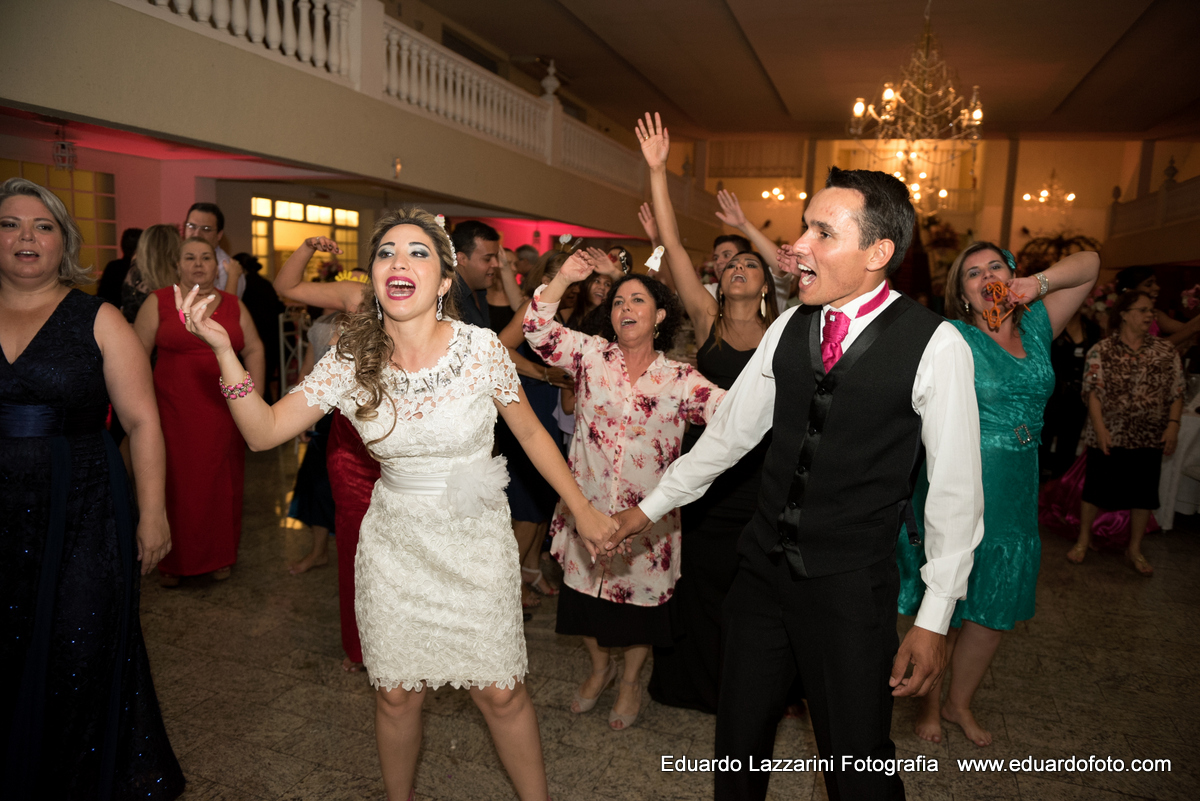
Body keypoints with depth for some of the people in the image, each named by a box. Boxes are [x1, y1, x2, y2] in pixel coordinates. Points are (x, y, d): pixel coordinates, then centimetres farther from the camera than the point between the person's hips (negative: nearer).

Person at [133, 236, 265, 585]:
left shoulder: (234, 305, 9)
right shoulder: (158, 302, 2)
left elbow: (254, 349, 11)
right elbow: (137, 355, 1)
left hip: (223, 413, 2)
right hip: (174, 411, -2)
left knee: (221, 483, 8)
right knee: (175, 483, 3)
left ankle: (220, 556, 23)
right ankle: (171, 561, 19)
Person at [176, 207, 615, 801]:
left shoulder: (481, 348, -14)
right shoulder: (351, 360, -9)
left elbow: (530, 432, -2)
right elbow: (264, 431, -7)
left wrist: (583, 510, 1)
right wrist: (222, 350, -20)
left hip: (476, 539, -2)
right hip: (395, 542, 2)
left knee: (500, 692, 6)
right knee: (396, 694, 14)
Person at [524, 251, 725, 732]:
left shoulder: (680, 380, -5)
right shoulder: (590, 355, -3)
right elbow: (539, 331, -12)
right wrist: (564, 278, -21)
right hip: (588, 507, 1)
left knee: (640, 598, 15)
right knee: (586, 594, 17)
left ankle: (631, 680, 43)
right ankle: (600, 667, 46)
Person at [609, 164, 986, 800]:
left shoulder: (936, 345, -13)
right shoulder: (788, 328, 1)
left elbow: (955, 490, -8)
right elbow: (729, 430, 10)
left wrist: (933, 621, -7)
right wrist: (650, 506, 15)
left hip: (850, 587, -4)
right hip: (763, 564, 4)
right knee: (739, 737, 18)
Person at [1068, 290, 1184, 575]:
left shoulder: (1166, 353, 3)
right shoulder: (1102, 350, -5)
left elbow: (1177, 393, 4)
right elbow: (1093, 391, -9)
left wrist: (1173, 425, -7)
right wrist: (1100, 428, -16)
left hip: (1150, 437, 3)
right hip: (1109, 436, -3)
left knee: (1143, 492, 10)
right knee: (1096, 487, 7)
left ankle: (1134, 550, 25)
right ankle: (1083, 541, 22)